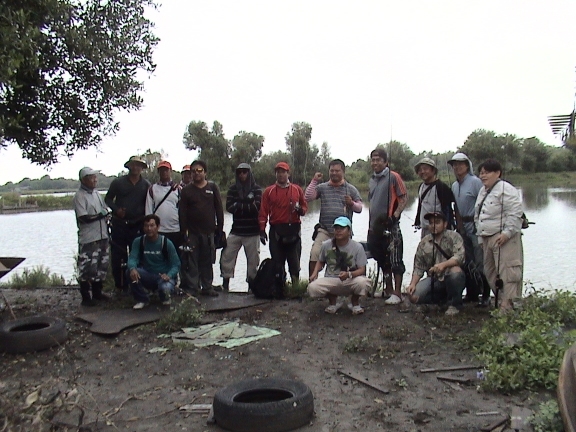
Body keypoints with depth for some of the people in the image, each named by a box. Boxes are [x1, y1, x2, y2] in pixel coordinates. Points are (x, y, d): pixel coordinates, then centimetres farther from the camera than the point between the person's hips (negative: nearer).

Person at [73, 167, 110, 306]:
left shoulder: (96, 193, 13)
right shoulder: (79, 196, -10)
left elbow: (105, 210, 21)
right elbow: (83, 218, -17)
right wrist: (100, 215, -12)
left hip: (102, 236, 8)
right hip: (88, 239, -8)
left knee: (102, 265, 14)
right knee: (87, 268, -4)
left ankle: (97, 292, 27)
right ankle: (85, 297, 6)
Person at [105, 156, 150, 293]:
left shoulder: (146, 185, 6)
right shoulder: (118, 182, 5)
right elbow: (108, 199, 9)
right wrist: (116, 210, -8)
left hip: (137, 225, 0)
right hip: (119, 224, 0)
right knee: (117, 255, 1)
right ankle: (120, 284, 10)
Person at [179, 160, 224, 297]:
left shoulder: (212, 188, 7)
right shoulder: (186, 190, 5)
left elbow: (219, 209, 6)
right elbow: (182, 212, 2)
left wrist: (219, 229, 2)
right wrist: (184, 231, -6)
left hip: (208, 232, 1)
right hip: (192, 232, -1)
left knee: (207, 261, 6)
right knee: (191, 261, -1)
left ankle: (207, 287, 15)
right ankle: (191, 288, 6)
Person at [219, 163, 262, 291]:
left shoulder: (257, 189, 3)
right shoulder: (233, 189, 9)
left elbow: (257, 207, -11)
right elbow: (229, 207, -4)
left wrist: (238, 205, -7)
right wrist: (247, 205, -10)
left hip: (252, 232, -2)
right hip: (236, 231, 2)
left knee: (253, 259, 2)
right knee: (227, 256, -5)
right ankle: (225, 283, 4)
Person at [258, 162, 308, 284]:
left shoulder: (297, 189, 8)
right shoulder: (269, 191, 5)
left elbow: (305, 206, 14)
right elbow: (263, 212, 1)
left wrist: (301, 210, -10)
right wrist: (262, 230, -7)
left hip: (293, 230, 1)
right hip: (276, 231, 0)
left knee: (294, 262, 5)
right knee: (277, 262, 4)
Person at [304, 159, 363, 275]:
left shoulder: (351, 189, 8)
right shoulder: (322, 187, 8)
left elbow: (359, 208, 8)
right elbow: (307, 198, -3)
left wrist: (352, 203, -14)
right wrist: (314, 181, -6)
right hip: (324, 230, 0)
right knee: (314, 255, -14)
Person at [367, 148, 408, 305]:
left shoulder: (393, 177, -6)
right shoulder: (371, 180, 16)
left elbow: (404, 198, -9)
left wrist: (395, 216, -18)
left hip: (390, 226, -8)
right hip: (375, 227, 8)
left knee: (394, 259, -4)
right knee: (382, 259, 15)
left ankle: (397, 293, 1)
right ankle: (388, 289, 28)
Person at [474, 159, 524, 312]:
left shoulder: (506, 189, -10)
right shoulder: (482, 192, 19)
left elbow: (515, 213, -18)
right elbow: (478, 216, 24)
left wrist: (507, 232, -21)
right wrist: (481, 237, 19)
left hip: (504, 238, -10)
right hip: (487, 238, 10)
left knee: (507, 271, -10)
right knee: (490, 271, 13)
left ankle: (507, 305, -10)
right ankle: (499, 299, 23)